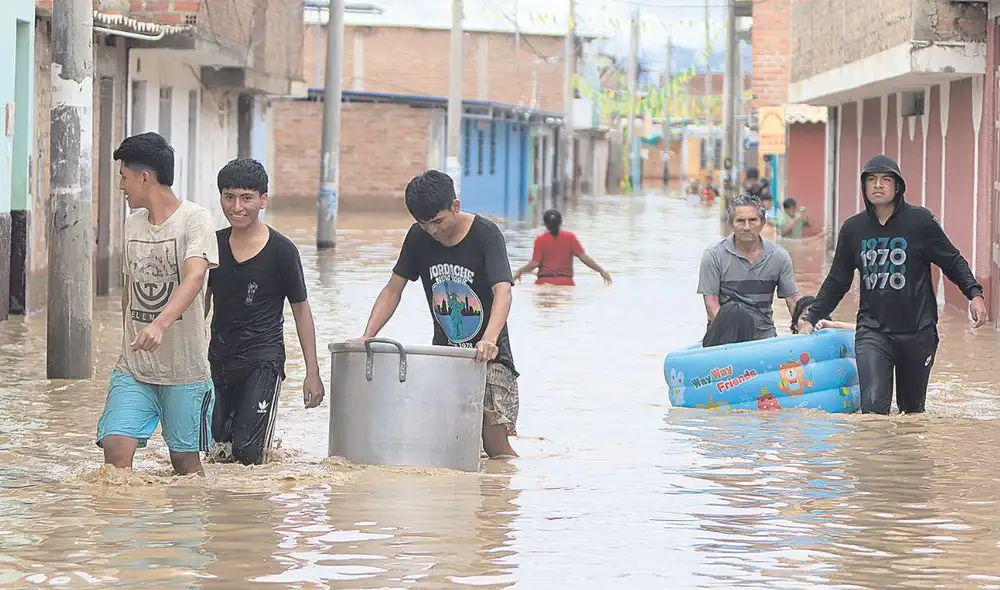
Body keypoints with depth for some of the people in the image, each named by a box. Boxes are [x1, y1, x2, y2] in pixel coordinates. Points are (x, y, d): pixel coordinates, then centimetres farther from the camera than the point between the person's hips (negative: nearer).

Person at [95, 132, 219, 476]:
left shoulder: (195, 220, -10)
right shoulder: (132, 225, 11)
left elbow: (194, 277, -27)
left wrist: (160, 324, -42)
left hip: (185, 369, -5)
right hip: (133, 369, 5)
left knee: (185, 459, 4)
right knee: (115, 448, -13)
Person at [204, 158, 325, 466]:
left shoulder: (281, 250, -9)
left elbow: (301, 308, -2)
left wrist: (312, 372, -3)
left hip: (263, 359, -4)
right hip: (219, 357, 4)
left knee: (248, 454, -10)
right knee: (216, 450, 5)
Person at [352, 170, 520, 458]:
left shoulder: (486, 235, -15)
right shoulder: (418, 238, 0)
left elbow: (502, 293, -28)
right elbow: (393, 289, 6)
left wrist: (489, 340, -45)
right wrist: (367, 337, -8)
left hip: (488, 357, -4)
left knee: (496, 447, -11)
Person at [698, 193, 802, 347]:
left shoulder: (779, 256, 7)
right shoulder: (714, 255, -1)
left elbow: (793, 300, 9)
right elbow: (711, 303, -5)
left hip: (763, 334, 3)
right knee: (736, 311, -36)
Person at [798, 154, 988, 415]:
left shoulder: (920, 221, -3)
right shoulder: (853, 229, 6)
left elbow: (953, 262, 3)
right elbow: (837, 281, 16)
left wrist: (974, 294, -13)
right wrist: (812, 318, 14)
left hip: (918, 332, -1)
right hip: (872, 331, 1)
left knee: (912, 409, 7)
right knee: (873, 406, -15)